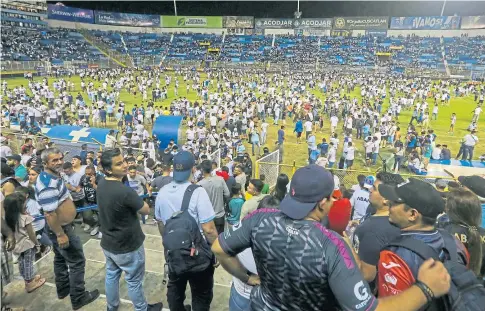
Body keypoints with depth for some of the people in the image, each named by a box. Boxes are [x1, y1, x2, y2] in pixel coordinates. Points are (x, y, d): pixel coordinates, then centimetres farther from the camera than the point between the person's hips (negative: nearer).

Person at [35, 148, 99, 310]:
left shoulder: (52, 176, 3)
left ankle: (63, 289, 41)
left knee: (61, 259, 24)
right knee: (77, 262, 1)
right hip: (60, 228, -10)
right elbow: (50, 213, -31)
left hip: (61, 225, 10)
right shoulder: (48, 184, -30)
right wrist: (60, 234, -26)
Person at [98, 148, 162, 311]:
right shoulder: (125, 192, -34)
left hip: (108, 243, 8)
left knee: (111, 275, 25)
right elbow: (146, 210, -18)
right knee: (134, 281, 14)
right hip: (127, 246, -7)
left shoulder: (101, 184, -7)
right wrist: (136, 200, -3)